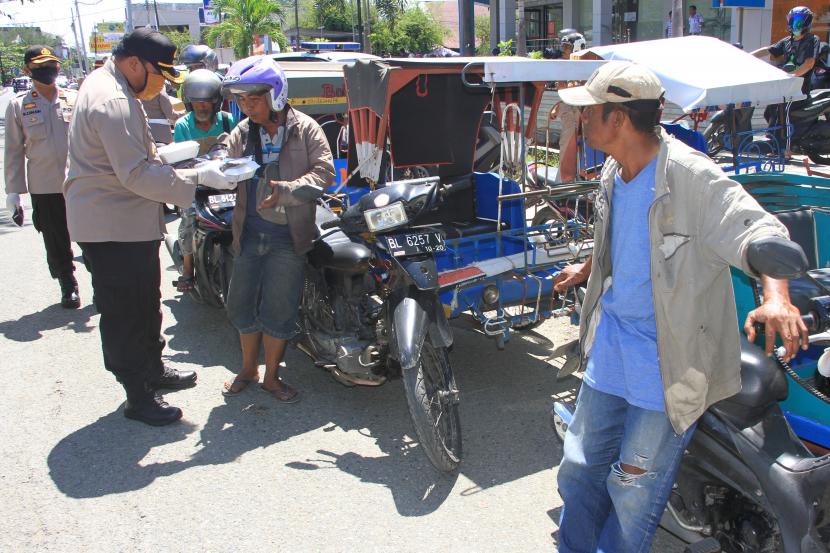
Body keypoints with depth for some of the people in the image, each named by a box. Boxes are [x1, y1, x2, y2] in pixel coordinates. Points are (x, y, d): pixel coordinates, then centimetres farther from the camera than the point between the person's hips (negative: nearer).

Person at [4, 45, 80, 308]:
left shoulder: (75, 99, 5)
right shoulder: (18, 105, 4)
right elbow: (14, 151, 6)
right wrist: (13, 190, 2)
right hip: (44, 188, 0)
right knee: (56, 244, 8)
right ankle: (68, 287, 24)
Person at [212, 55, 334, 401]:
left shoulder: (305, 129, -4)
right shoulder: (242, 133, 8)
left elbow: (324, 172, -13)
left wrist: (285, 189, -26)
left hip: (288, 237, -4)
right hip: (250, 233, 4)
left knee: (278, 311, 2)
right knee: (242, 305, 11)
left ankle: (272, 376, 22)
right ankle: (249, 369, 33)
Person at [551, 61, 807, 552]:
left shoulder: (692, 176, -20)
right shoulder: (614, 172, 5)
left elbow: (757, 231, -29)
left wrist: (777, 298, -47)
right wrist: (587, 269, 38)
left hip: (668, 361, -7)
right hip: (610, 345, 7)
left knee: (633, 493, 6)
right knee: (580, 472, 16)